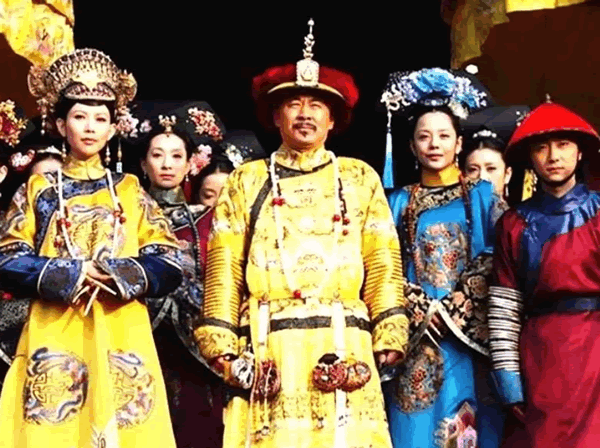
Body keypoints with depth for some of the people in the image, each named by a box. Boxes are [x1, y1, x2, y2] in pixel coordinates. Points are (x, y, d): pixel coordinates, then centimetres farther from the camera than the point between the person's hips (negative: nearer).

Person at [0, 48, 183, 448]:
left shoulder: (130, 192, 11)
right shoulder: (38, 191, 10)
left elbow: (170, 265, 4)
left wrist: (117, 276, -12)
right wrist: (67, 276, -12)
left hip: (121, 334, 1)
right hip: (55, 333, 0)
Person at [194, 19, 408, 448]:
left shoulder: (360, 178, 15)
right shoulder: (246, 181, 14)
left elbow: (383, 264, 9)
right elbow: (225, 270, 9)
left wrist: (389, 335, 0)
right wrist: (222, 346, -1)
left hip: (343, 349, 0)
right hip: (269, 352, 0)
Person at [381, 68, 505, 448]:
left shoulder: (481, 195, 7)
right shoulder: (399, 202, 11)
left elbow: (496, 260, -1)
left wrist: (456, 307, -11)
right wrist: (421, 309, -9)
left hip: (470, 332, -1)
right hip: (416, 331, 1)